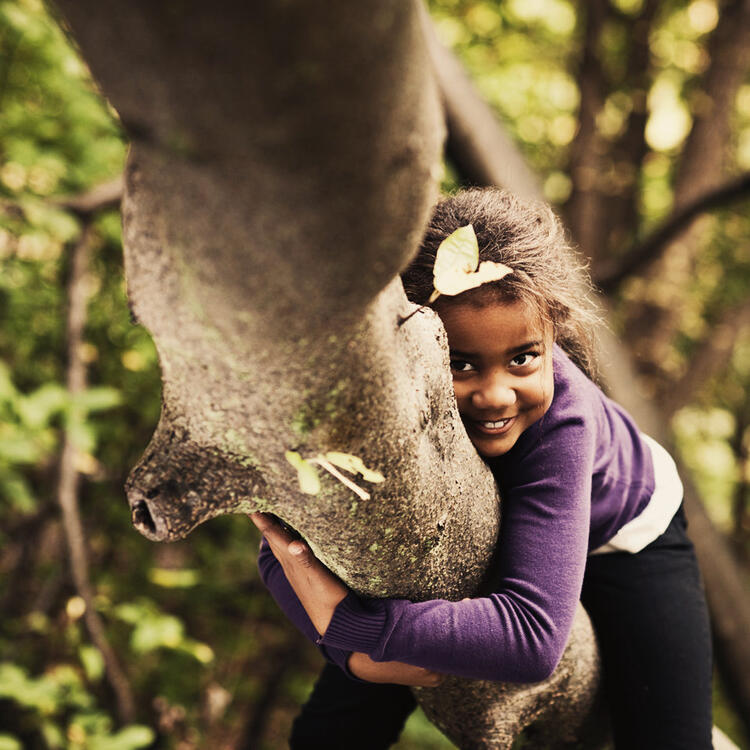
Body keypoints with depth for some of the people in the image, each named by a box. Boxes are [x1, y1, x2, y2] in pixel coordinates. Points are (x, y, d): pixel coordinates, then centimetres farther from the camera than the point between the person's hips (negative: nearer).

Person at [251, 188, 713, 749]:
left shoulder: (560, 415, -43)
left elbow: (533, 639, -49)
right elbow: (285, 550, -24)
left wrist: (344, 617, -52)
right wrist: (356, 652, -40)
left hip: (621, 531, -2)